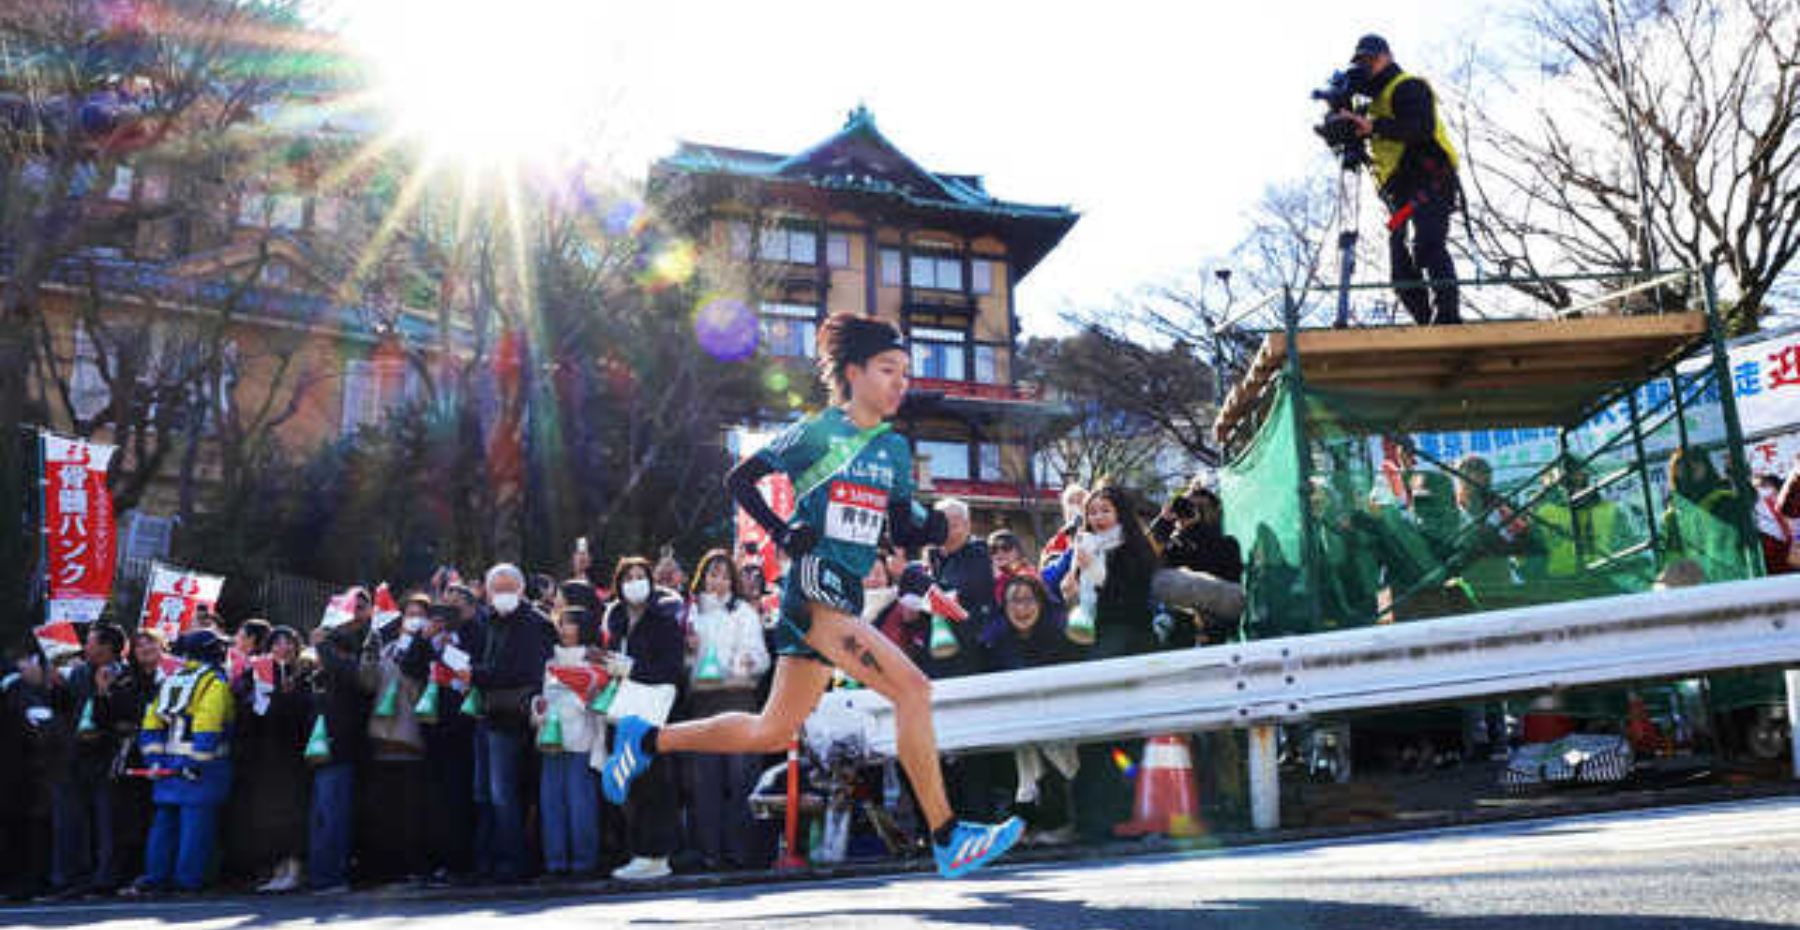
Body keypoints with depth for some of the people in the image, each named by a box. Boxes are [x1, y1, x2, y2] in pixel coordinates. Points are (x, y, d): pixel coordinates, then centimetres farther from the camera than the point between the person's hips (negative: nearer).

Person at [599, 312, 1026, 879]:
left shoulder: (896, 449, 15)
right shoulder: (815, 433, -3)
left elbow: (904, 533, 15)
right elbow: (740, 479, 3)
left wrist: (938, 526, -6)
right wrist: (783, 534, -8)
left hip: (847, 597, 8)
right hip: (813, 586, -8)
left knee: (773, 733, 13)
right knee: (912, 688, -19)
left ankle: (649, 740, 30)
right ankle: (947, 839, -14)